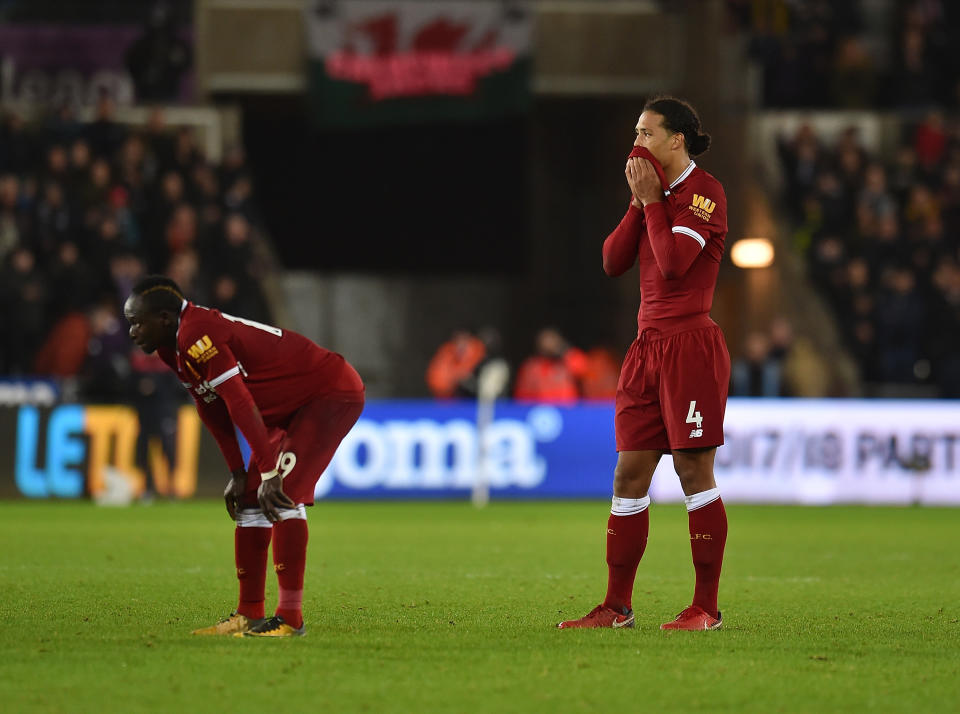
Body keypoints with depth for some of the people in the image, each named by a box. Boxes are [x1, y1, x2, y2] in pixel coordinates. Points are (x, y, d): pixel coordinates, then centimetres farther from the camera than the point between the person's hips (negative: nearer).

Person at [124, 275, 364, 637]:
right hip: (292, 408, 11)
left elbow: (242, 406, -31)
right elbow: (213, 410, 13)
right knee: (250, 500, 9)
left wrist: (269, 474, -31)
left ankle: (290, 617, -21)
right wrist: (238, 474, 10)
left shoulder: (197, 336, -27)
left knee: (282, 495, -21)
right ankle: (249, 615, 15)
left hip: (333, 394, -11)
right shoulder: (172, 349, 4)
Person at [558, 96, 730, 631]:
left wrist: (653, 201, -9)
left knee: (693, 469, -6)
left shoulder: (704, 191, -8)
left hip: (691, 345, -8)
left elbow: (673, 262, -19)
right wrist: (639, 203, 2)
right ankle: (617, 606, 9)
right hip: (649, 346, 8)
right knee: (629, 473, 5)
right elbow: (613, 261, 11)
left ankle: (707, 607, -1)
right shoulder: (656, 192, 17)